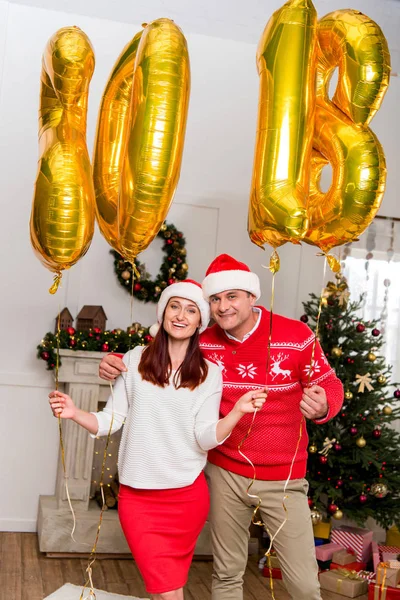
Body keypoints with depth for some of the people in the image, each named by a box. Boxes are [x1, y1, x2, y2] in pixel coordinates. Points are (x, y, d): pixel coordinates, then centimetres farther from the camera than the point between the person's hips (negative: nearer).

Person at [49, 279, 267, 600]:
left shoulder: (209, 373, -2)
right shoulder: (135, 360, -2)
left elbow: (205, 438, -10)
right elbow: (111, 420, 0)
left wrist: (238, 411, -26)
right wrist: (75, 413, -18)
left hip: (187, 494, 1)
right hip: (137, 494, 0)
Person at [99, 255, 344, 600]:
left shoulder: (297, 336, -13)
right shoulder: (202, 344, -4)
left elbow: (331, 385, -7)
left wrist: (323, 406, -31)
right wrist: (118, 365, -10)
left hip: (283, 478, -2)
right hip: (225, 473, 3)